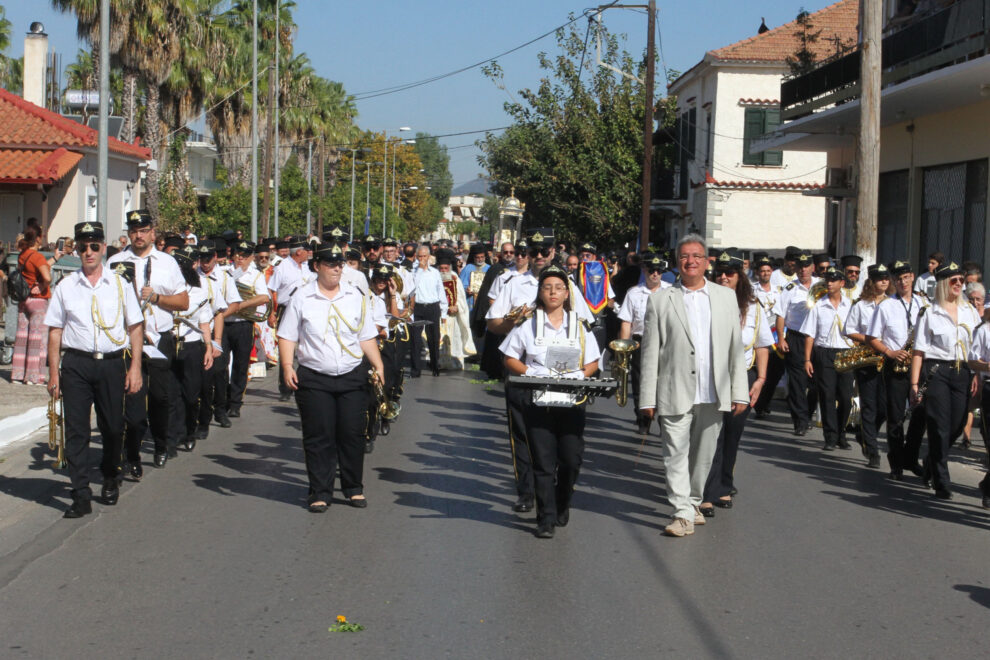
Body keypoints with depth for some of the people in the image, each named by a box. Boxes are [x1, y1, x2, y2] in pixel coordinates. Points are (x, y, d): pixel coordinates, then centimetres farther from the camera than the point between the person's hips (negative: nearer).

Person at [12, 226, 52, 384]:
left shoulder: (22, 255, 9)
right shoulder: (37, 256, -15)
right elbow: (47, 277, -29)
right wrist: (42, 288, -11)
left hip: (22, 300, 8)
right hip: (38, 300, -8)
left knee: (22, 336, 10)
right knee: (38, 338, -2)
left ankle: (17, 375, 12)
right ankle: (34, 377, -2)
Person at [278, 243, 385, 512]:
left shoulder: (355, 297, 11)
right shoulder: (302, 298, 3)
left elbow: (367, 337, 13)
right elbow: (287, 337, 3)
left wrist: (378, 366, 2)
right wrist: (287, 366, -10)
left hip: (353, 377, 2)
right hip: (314, 379, -2)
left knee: (352, 434, 3)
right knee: (318, 438, -1)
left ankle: (354, 488, 18)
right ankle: (320, 493, 8)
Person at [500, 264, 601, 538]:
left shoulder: (579, 325, 9)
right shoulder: (528, 325, 6)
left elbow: (592, 363, 12)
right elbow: (510, 359, 8)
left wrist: (580, 376, -9)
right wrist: (531, 374, -9)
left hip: (572, 401, 1)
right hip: (538, 401, -1)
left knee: (571, 459, 0)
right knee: (543, 461, -3)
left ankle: (562, 505, 25)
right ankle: (546, 519, 1)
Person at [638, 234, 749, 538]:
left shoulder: (726, 297, 11)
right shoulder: (661, 300, 3)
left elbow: (736, 347, 9)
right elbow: (650, 352, 1)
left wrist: (740, 392, 3)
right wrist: (648, 398, -4)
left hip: (713, 395, 3)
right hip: (675, 394, -2)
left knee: (703, 455, 12)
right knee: (676, 453, -6)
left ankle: (693, 502, 30)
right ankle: (682, 513, -2)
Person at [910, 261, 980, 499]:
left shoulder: (969, 311, 12)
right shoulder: (930, 313, 0)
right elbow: (919, 351, -2)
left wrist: (976, 375, 1)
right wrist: (914, 383, -8)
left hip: (962, 372, 4)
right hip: (936, 371, -4)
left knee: (957, 424, 5)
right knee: (939, 427, -4)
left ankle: (932, 462, 34)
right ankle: (942, 483, 3)